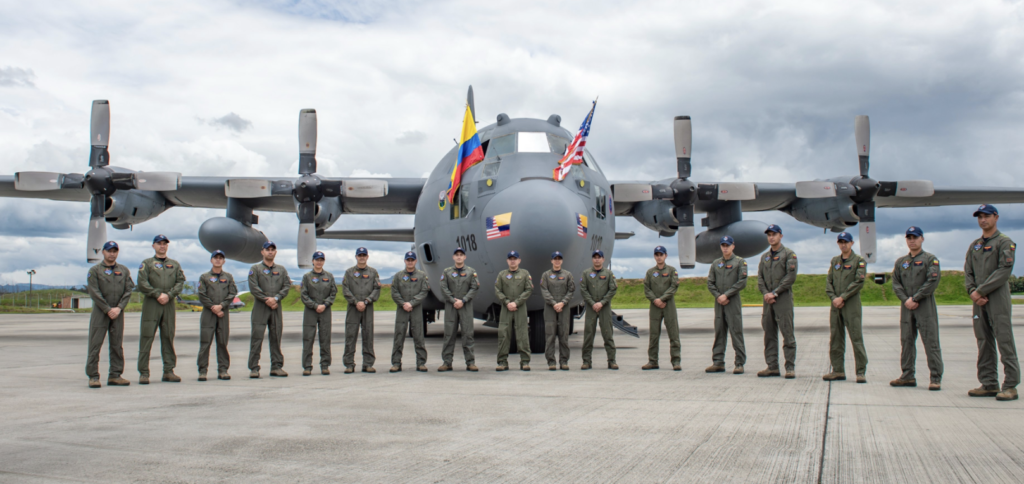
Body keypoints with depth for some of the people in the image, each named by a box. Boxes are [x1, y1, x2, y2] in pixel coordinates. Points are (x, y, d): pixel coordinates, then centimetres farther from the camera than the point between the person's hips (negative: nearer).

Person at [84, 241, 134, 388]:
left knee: (117, 345, 5)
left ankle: (115, 376, 10)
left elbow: (128, 290, 5)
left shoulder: (124, 271, 12)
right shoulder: (94, 270, 2)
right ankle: (93, 376, 0)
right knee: (95, 345, -5)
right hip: (100, 311, -3)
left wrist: (119, 308, -9)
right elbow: (94, 293, -6)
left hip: (118, 312, 3)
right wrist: (108, 310, -12)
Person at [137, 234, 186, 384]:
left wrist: (169, 295, -9)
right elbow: (142, 284, -3)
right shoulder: (147, 263, 8)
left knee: (168, 338, 5)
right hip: (151, 305, -3)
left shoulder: (175, 264, 17)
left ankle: (169, 371, 10)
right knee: (147, 338, -5)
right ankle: (144, 373, -3)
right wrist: (158, 294, -12)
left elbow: (180, 283, 6)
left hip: (169, 305, 3)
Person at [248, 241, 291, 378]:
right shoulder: (255, 269, 6)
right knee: (257, 338, -6)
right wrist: (266, 300, -12)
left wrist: (276, 298, -10)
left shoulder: (281, 270, 16)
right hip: (260, 308, -3)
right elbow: (253, 288, -5)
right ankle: (254, 368, -3)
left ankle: (277, 366, 11)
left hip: (276, 308, 3)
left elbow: (287, 286, 5)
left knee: (276, 338, 6)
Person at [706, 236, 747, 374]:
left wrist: (726, 295, -12)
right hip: (719, 303, 4)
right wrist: (718, 296, -5)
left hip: (733, 302, -4)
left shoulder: (740, 262, 3)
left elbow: (742, 282, -7)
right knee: (719, 333, 6)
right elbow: (710, 283, 11)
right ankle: (718, 362, 10)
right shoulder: (716, 263, 15)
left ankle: (740, 363, -1)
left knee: (736, 332, -5)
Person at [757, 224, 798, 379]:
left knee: (787, 333, -6)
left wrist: (775, 293, -12)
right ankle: (772, 366, 10)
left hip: (783, 298, -6)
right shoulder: (765, 256, 18)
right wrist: (765, 293, -4)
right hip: (768, 300, 6)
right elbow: (760, 277, 13)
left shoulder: (789, 254, 0)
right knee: (769, 334, 6)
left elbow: (791, 277, -9)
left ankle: (790, 367, -3)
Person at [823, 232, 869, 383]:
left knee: (856, 338, -6)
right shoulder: (834, 261, 16)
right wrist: (833, 298, -5)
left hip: (851, 304, -5)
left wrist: (842, 297, -13)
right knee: (835, 339, 6)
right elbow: (828, 281, 11)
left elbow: (859, 282, -10)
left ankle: (861, 372, -3)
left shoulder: (859, 261, 0)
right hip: (835, 305, 5)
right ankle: (838, 370, 13)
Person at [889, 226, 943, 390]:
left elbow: (933, 281, -9)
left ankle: (936, 378, -3)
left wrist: (914, 298, -13)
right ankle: (908, 376, 13)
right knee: (906, 341, 6)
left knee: (931, 342, -5)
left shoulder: (931, 259, 2)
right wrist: (905, 300, -7)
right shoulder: (900, 262, 15)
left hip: (925, 305, -5)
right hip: (906, 308, 5)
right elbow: (895, 283, 10)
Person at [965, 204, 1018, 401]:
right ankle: (989, 384, 12)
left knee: (1004, 341, -7)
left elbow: (1004, 270, -11)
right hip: (979, 301, 6)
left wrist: (981, 291, -14)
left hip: (998, 298, -6)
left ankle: (1010, 386, -5)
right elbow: (968, 272, 14)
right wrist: (972, 291, -4)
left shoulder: (1004, 242, -1)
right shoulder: (974, 245, 19)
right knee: (984, 343, 7)